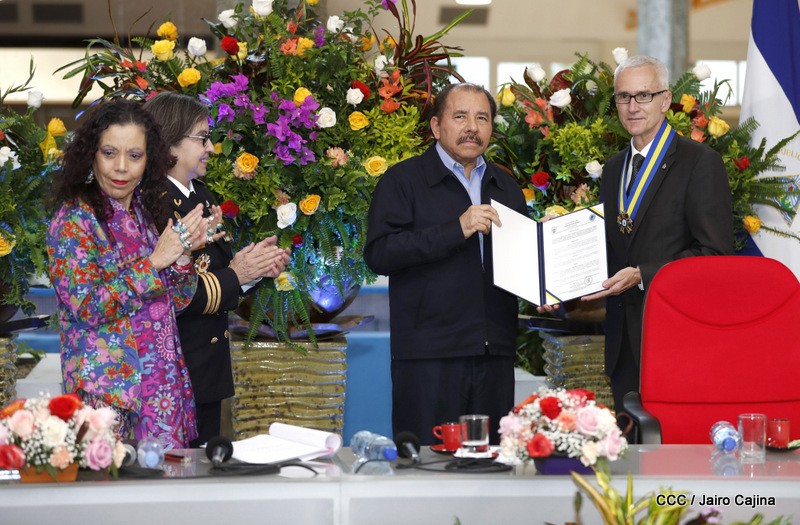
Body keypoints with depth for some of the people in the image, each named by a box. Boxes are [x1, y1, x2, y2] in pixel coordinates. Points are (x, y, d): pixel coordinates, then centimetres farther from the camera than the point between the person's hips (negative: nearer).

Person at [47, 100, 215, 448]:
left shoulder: (147, 212, 10)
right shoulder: (74, 219, -8)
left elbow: (177, 300, 11)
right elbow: (86, 306, -17)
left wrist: (183, 253, -8)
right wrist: (154, 262, -18)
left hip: (163, 379, 6)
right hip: (107, 385, -6)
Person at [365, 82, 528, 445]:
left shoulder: (505, 187, 19)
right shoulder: (403, 181, 0)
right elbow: (379, 254, -13)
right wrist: (457, 229, -19)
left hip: (494, 354, 5)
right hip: (429, 355, -5)